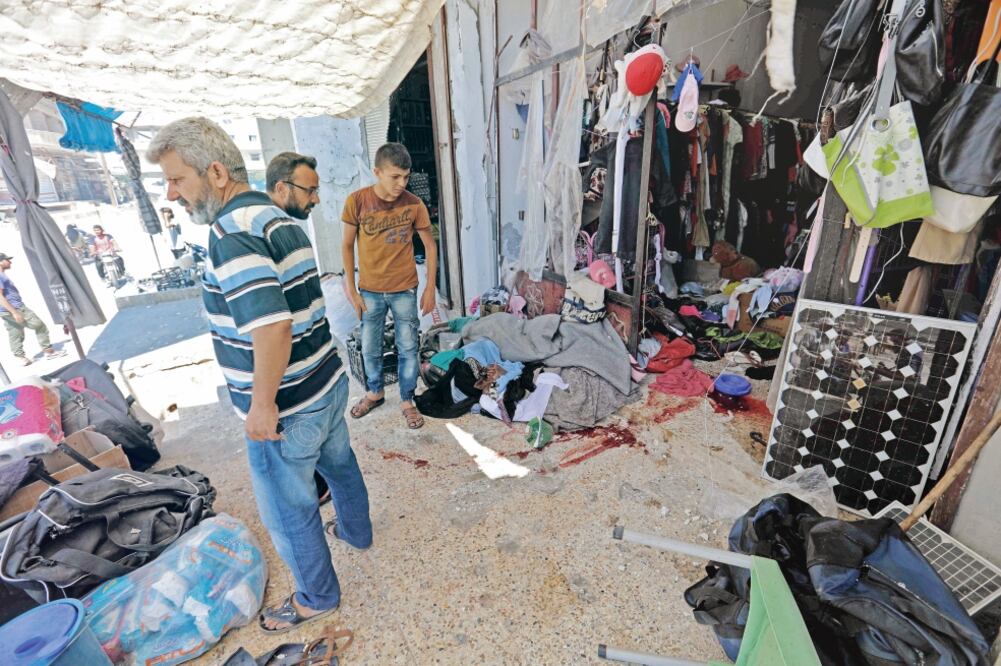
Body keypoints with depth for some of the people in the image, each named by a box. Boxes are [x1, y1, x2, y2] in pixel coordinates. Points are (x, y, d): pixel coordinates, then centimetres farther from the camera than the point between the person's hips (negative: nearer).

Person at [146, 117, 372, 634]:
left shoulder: (234, 231, -22)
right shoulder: (280, 219, 7)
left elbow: (273, 325, -33)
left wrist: (262, 404, -22)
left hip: (285, 407, -9)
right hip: (328, 382, 9)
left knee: (287, 511, 13)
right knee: (338, 463, 29)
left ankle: (316, 596, 36)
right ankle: (356, 531, 55)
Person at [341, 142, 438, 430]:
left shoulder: (414, 204, -9)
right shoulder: (357, 201, -10)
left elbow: (429, 245, 0)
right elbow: (347, 246, -1)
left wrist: (430, 287, -3)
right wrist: (351, 288, -3)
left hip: (405, 290, 0)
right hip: (370, 291, 1)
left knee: (408, 349, 8)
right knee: (370, 348, 15)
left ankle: (407, 401, 27)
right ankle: (375, 393, 40)